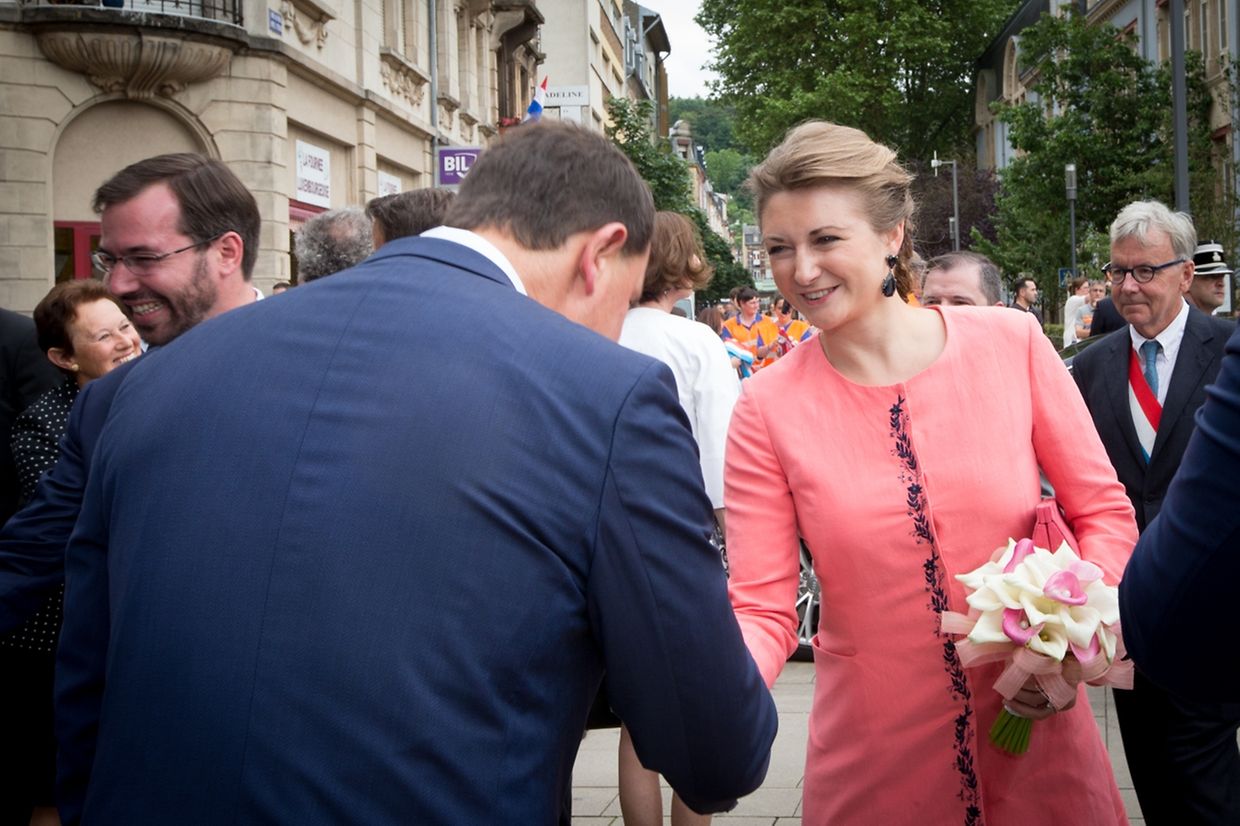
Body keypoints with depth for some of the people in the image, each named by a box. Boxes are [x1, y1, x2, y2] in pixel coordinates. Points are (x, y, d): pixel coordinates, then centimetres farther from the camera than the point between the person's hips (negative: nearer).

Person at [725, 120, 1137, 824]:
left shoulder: (1012, 344, -8)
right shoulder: (769, 409, -9)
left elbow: (1106, 514, 0)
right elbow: (761, 610, -10)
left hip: (1039, 744, 1)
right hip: (874, 768, 0)